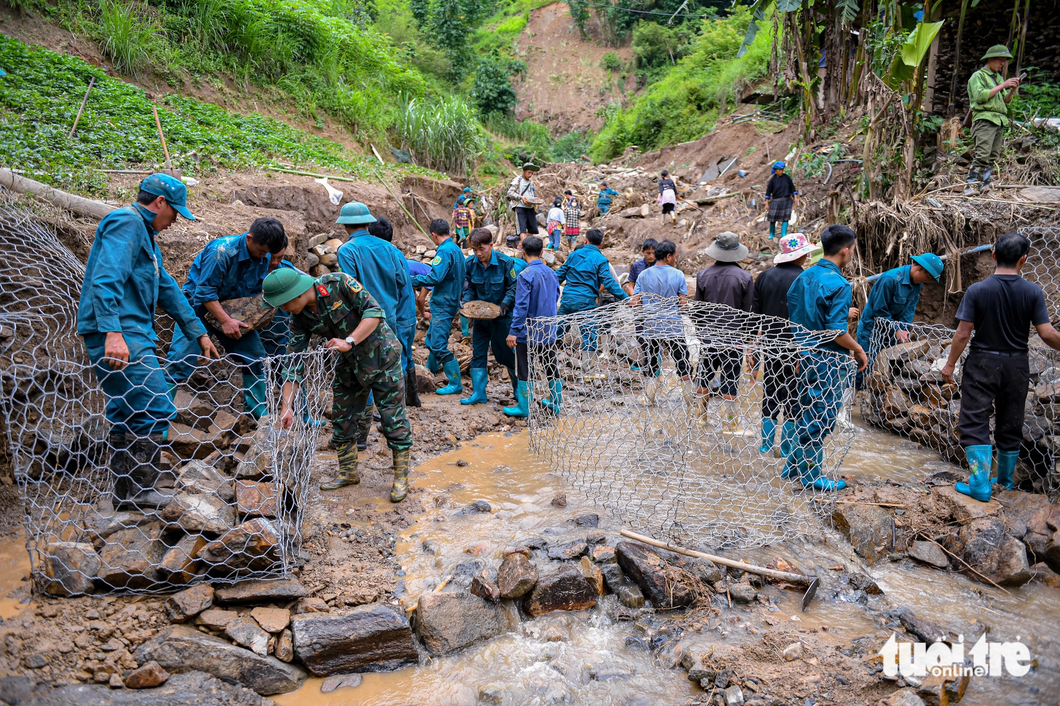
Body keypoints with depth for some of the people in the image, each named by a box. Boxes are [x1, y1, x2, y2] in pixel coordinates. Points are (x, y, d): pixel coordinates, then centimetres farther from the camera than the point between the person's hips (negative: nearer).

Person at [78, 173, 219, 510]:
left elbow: (168, 289, 29)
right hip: (117, 333, -11)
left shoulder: (144, 233, 26)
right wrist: (113, 332, -28)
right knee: (156, 409, -13)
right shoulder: (127, 222, -6)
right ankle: (138, 490, -7)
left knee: (127, 415, 12)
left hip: (129, 334, 11)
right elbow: (106, 279, -20)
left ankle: (125, 494, 18)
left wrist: (199, 333, 30)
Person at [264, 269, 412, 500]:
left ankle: (401, 477, 8)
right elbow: (295, 363, -7)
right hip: (349, 363, 6)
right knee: (341, 418, 8)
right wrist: (287, 407, -13)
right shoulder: (300, 319, -8)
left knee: (392, 416, -3)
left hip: (380, 354, -6)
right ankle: (348, 473, 26)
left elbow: (374, 312, -23)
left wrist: (349, 341, -33)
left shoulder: (338, 283, -23)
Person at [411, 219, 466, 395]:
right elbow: (463, 277, 20)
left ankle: (455, 383, -7)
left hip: (443, 305, -10)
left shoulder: (444, 251, -17)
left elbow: (435, 277, -25)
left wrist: (412, 280, -15)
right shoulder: (457, 249, 14)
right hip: (451, 301, 10)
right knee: (432, 339, 22)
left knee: (439, 344, -9)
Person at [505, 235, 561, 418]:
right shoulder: (551, 272, 3)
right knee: (551, 367, 15)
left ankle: (524, 407, 11)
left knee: (524, 371, 5)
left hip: (529, 332, -6)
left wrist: (513, 331, -17)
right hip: (549, 330, 6)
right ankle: (555, 404, 25)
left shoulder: (525, 275, -17)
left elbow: (521, 306, -20)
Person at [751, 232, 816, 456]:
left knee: (770, 392, 13)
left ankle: (766, 443, 19)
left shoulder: (764, 277, 2)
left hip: (770, 344, 4)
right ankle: (787, 447, 12)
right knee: (794, 395, 6)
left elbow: (755, 314, 4)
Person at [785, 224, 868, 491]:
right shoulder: (837, 284, -18)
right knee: (821, 418, 3)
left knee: (807, 414, 19)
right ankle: (811, 476, 13)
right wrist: (859, 350, -6)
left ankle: (794, 466, 28)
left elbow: (793, 316, 12)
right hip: (827, 361, -8)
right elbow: (836, 331, -22)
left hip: (806, 356, 8)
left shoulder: (803, 277, 6)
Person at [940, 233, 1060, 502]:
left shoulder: (977, 290, -10)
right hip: (1016, 365, 3)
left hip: (982, 363, -3)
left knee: (974, 423, 2)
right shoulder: (1032, 292, -7)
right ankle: (1005, 480, 30)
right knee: (1011, 426, 15)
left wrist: (950, 364, 0)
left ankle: (980, 484, -3)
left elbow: (963, 334, -10)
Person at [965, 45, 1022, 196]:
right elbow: (980, 96, -13)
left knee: (993, 156, 2)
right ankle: (971, 185, -22)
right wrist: (1002, 86, -11)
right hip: (984, 119, -8)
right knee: (982, 155, -19)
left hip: (999, 120, 8)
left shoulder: (999, 77, 24)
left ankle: (984, 184, 4)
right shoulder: (978, 76, 2)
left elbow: (1006, 101, 22)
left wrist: (1013, 90, 3)